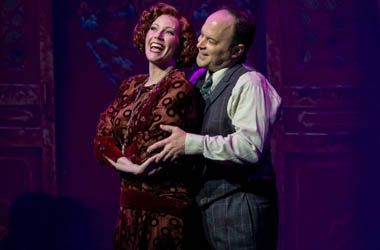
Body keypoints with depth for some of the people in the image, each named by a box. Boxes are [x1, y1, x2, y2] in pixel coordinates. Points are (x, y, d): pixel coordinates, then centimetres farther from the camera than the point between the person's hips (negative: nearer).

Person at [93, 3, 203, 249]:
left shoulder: (178, 88, -11)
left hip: (163, 212, -7)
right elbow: (102, 139, 3)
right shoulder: (131, 87, 12)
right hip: (130, 208, 7)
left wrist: (119, 159, 0)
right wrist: (131, 165, -14)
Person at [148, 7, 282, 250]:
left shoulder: (248, 84, -12)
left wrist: (191, 143, -22)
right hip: (205, 203, 8)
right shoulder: (198, 80, 14)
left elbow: (251, 147, -23)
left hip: (239, 209, -8)